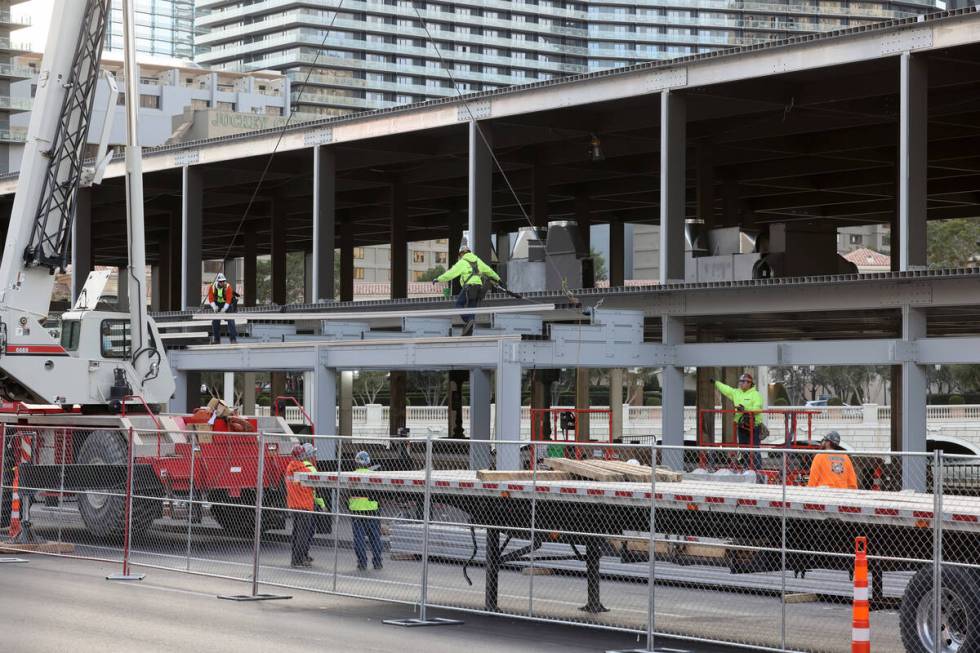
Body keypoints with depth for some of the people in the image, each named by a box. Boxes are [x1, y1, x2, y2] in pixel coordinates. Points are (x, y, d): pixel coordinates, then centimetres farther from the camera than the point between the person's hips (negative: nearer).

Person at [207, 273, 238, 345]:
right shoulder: (212, 287, -15)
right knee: (215, 321, -1)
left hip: (227, 304, -3)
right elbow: (211, 299, -11)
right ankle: (216, 339, 9)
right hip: (217, 304, 3)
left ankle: (233, 338, -13)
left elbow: (228, 300, -24)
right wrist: (214, 307, -27)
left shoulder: (228, 287, -23)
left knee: (231, 320, -14)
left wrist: (224, 309, -32)